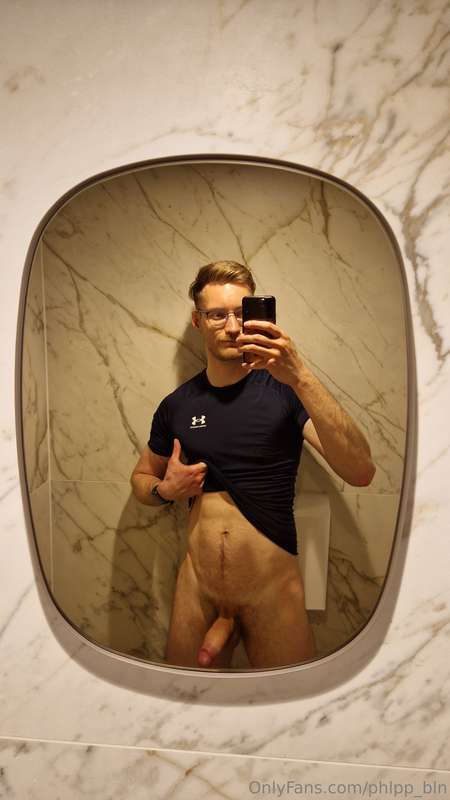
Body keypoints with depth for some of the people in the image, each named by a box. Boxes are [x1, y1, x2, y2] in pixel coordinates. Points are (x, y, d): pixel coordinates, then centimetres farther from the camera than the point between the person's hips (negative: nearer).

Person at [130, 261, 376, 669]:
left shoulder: (284, 388, -10)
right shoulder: (177, 405, 0)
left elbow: (362, 472, -22)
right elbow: (141, 478, 15)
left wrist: (302, 378, -32)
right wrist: (166, 489, -8)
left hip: (273, 585, -2)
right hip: (196, 584, 3)